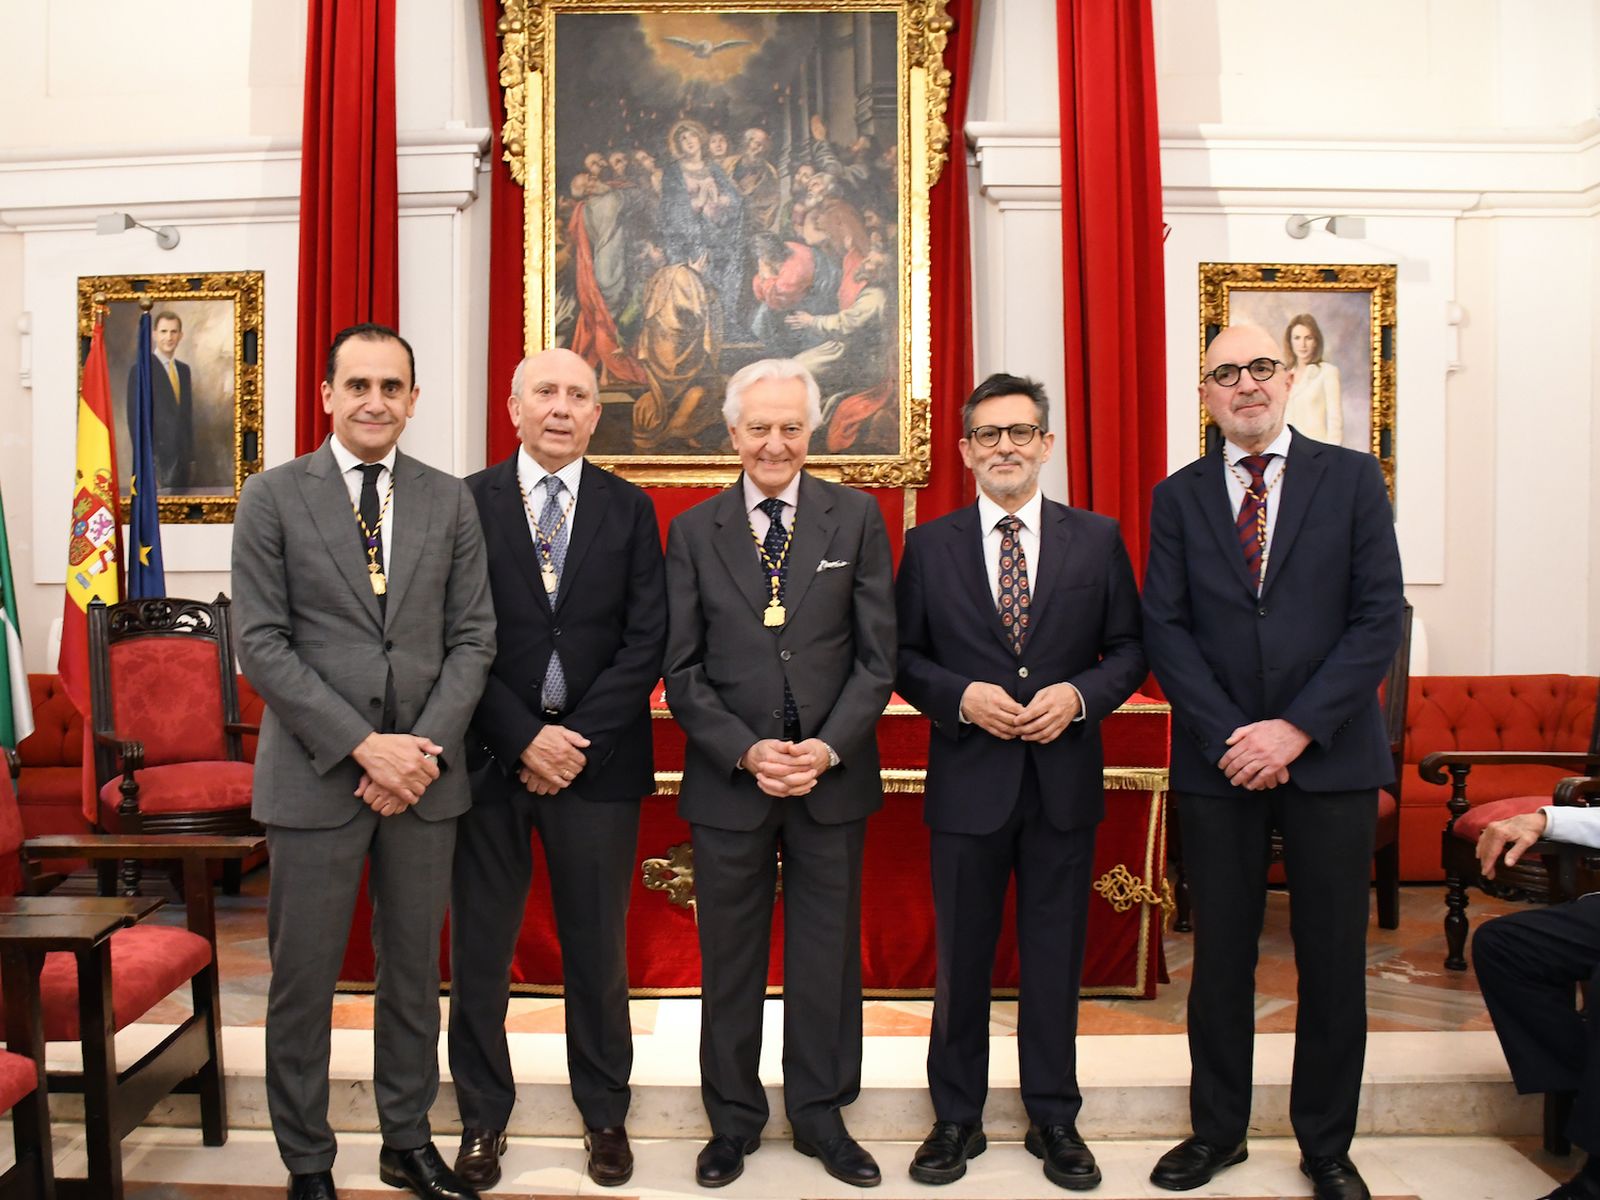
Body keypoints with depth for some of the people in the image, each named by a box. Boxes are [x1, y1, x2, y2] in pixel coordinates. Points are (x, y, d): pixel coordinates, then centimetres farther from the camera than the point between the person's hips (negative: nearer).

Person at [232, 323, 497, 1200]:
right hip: (314, 775, -2)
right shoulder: (272, 497, 0)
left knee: (414, 971, 13)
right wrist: (362, 747, -14)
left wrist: (426, 747, -10)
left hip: (425, 772, 3)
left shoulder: (450, 501, 6)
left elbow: (473, 635, 4)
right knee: (303, 980, 7)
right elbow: (262, 644, -6)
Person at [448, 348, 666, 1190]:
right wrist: (524, 739, -13)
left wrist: (577, 741, -11)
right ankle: (483, 1117, 28)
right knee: (479, 948, 10)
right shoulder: (468, 503, 1)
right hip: (489, 758, 0)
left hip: (598, 760, 1)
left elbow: (646, 640, -2)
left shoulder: (629, 509, 4)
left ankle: (604, 1113, 28)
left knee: (598, 949, 11)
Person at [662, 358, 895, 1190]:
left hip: (833, 778, 0)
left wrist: (827, 749, -13)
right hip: (728, 780, 0)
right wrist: (745, 752, -12)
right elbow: (681, 668, 0)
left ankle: (821, 1116, 30)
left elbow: (877, 655, -1)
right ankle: (733, 1121, 29)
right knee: (729, 959, 11)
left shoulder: (856, 518, 2)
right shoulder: (693, 531, 3)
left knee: (826, 956, 11)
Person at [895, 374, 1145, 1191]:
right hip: (968, 782, 0)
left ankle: (1054, 1118, 30)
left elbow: (1129, 650, 4)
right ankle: (956, 1118, 28)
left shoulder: (1098, 539, 3)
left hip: (1063, 780, 1)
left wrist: (1078, 695, -13)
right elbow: (903, 656, 2)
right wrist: (961, 696, -15)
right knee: (961, 958, 11)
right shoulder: (928, 546, 1)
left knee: (1056, 956, 12)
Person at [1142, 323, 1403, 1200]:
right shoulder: (1178, 497, 6)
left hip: (1329, 756, 0)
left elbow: (1379, 617, -5)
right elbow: (1164, 629, 0)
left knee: (1333, 956, 8)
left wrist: (1297, 728, -13)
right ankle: (1216, 1129, 27)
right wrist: (1229, 736, -11)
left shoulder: (1352, 478, 2)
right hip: (1216, 762, 1)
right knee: (1221, 954, 10)